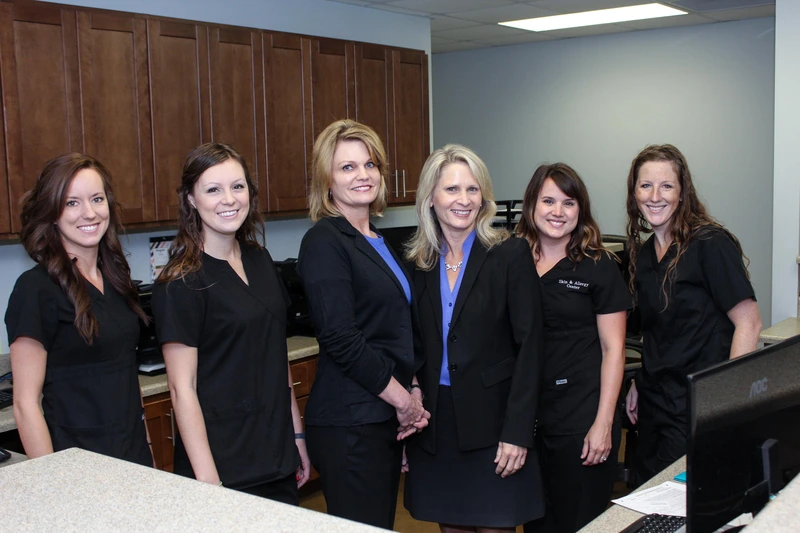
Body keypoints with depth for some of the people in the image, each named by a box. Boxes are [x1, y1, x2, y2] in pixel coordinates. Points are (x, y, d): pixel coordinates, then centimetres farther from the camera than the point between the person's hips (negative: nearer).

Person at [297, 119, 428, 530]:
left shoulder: (379, 243, 13)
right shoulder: (325, 241, -12)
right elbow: (340, 339, -19)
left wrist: (413, 391, 4)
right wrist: (403, 399, -12)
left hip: (387, 415, 8)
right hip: (349, 422, -8)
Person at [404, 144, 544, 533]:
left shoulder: (511, 254, -6)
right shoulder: (418, 261, 5)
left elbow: (528, 347, -9)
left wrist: (517, 431, -13)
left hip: (492, 420, -3)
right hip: (434, 422, 4)